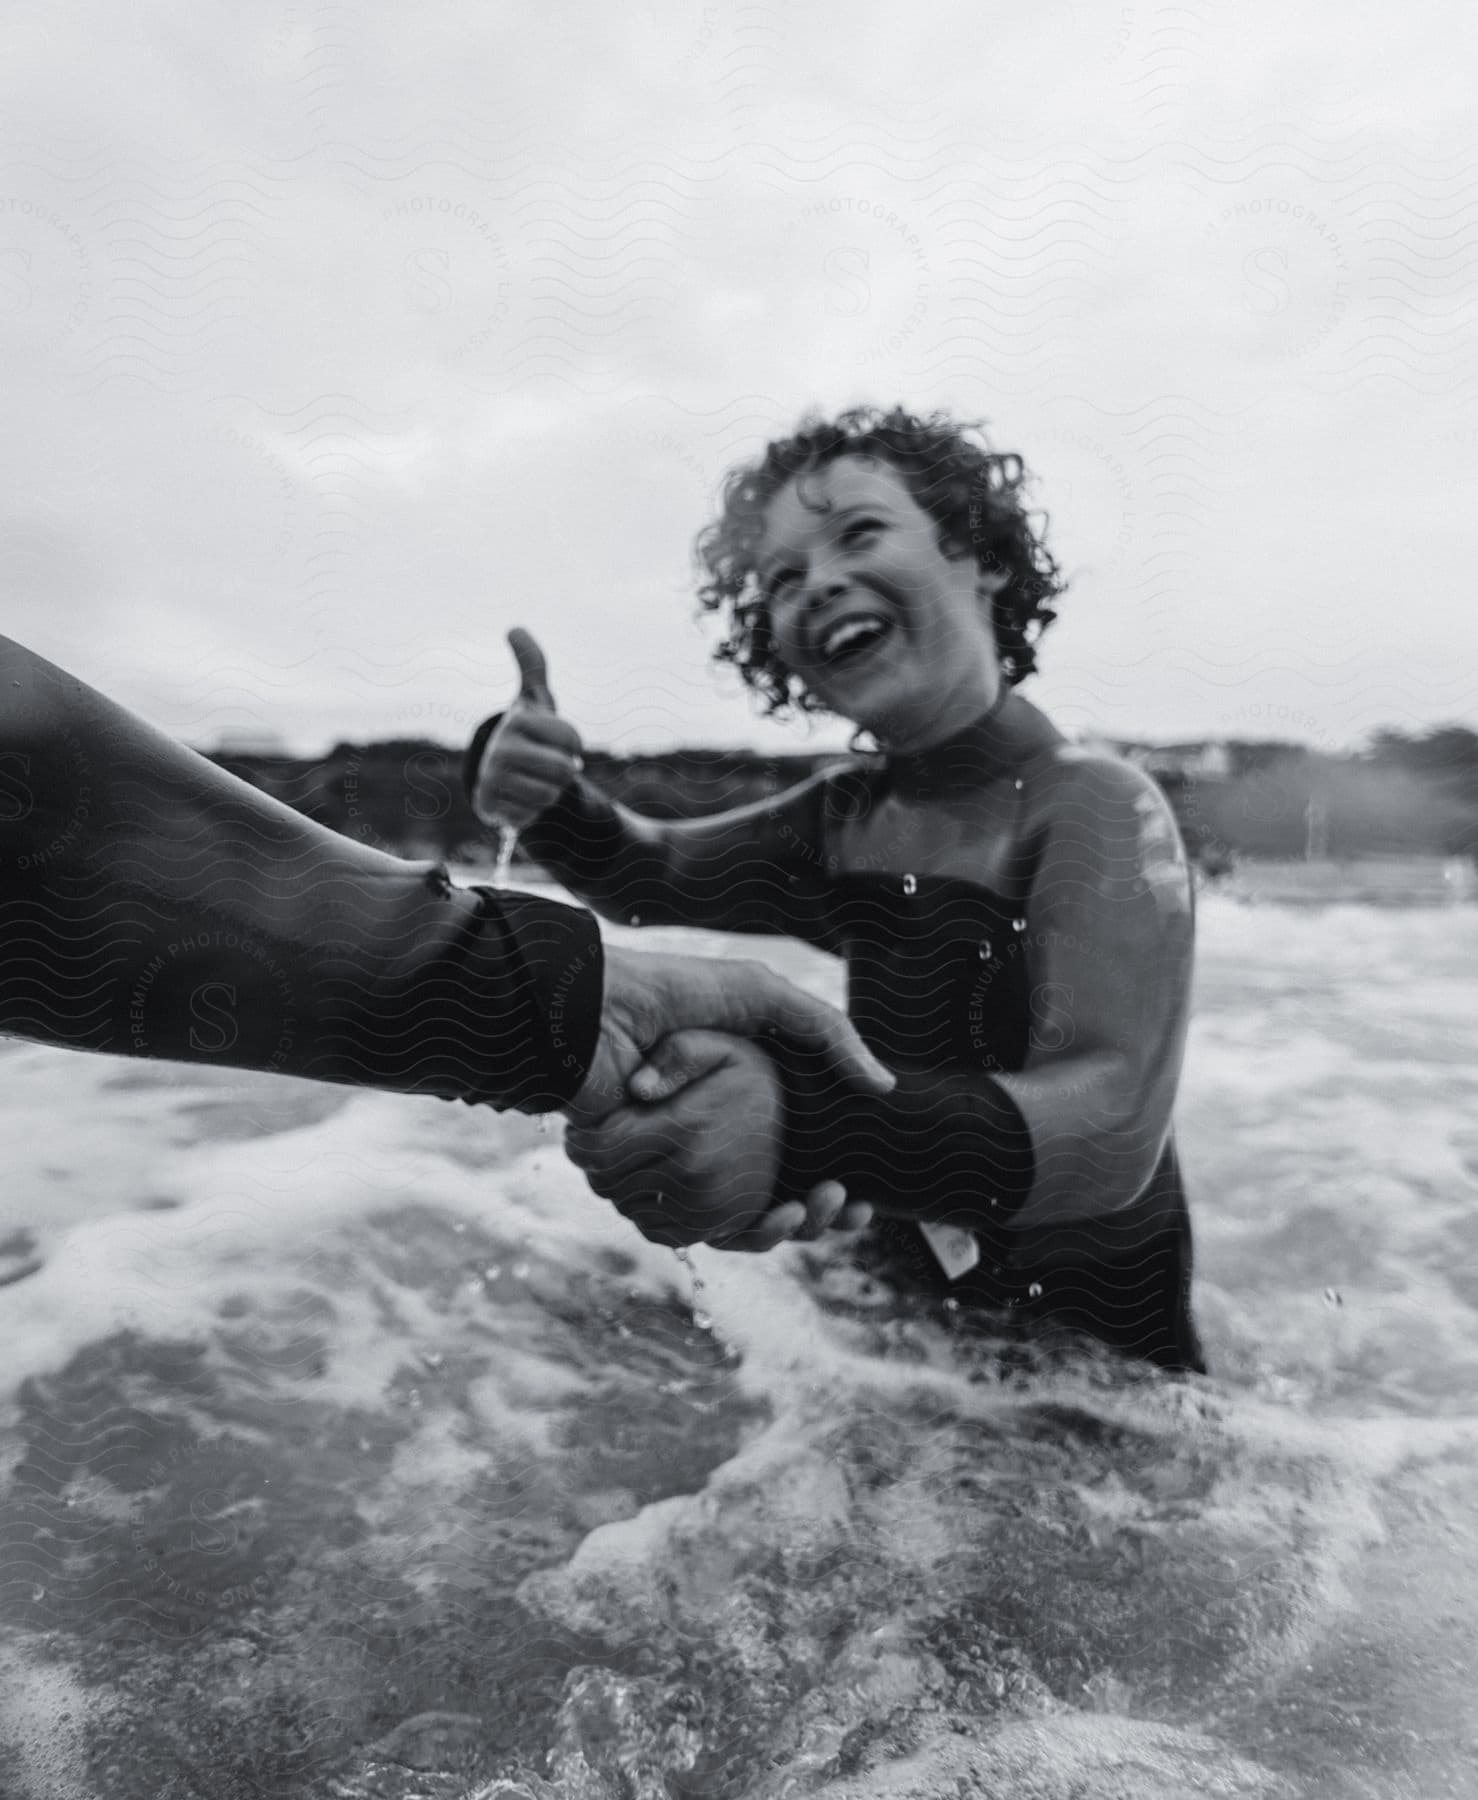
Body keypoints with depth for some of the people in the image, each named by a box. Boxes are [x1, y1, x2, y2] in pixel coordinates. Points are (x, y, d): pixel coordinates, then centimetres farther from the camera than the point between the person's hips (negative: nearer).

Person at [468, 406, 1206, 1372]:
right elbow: (645, 875, 8)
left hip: (1096, 1364, -4)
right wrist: (543, 800, -13)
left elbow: (1108, 1130, -33)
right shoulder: (847, 814, -3)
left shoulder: (1096, 805, -21)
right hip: (904, 1299, 4)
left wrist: (794, 1131, -48)